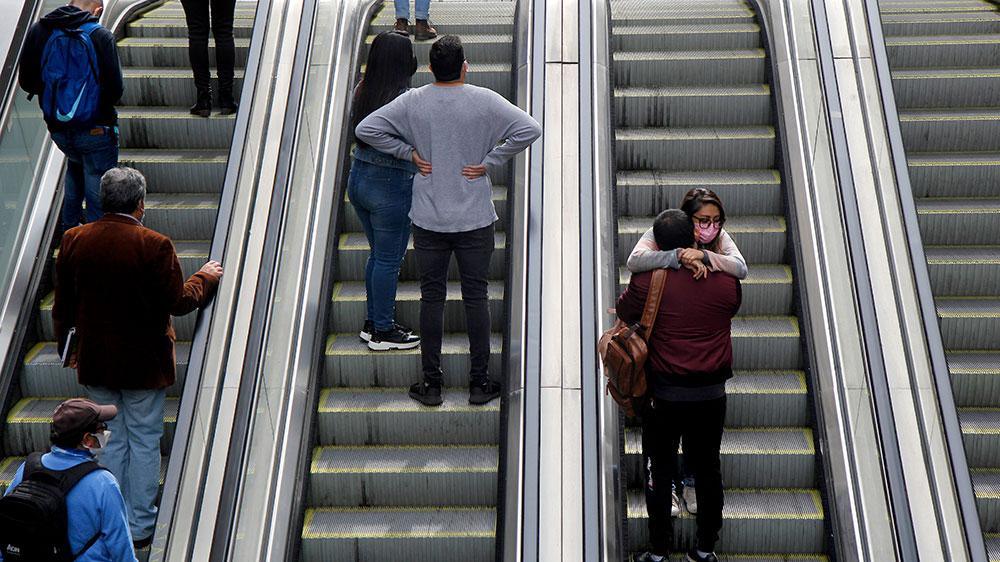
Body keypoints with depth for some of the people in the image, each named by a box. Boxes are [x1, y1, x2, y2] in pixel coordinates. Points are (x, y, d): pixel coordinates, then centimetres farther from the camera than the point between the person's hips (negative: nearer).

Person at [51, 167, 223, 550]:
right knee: (144, 442, 8)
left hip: (95, 362, 4)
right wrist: (205, 278, 4)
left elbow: (63, 305, 5)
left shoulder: (74, 240, -4)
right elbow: (178, 302, -14)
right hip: (143, 362, -4)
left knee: (110, 440, 16)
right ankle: (140, 526, 16)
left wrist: (66, 345, 20)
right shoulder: (154, 245, -19)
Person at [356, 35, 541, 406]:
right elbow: (529, 129, -15)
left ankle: (431, 383, 16)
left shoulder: (413, 102, -3)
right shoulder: (484, 101, -7)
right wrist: (490, 161, -8)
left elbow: (366, 129, -5)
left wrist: (409, 153, 0)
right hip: (475, 220, -1)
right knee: (476, 296, 8)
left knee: (432, 297, 9)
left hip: (428, 220, 1)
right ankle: (480, 382, 14)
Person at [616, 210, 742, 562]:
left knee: (659, 472, 11)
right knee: (708, 470, 16)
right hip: (711, 395, 3)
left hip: (664, 396, -2)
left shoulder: (647, 280, -13)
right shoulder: (726, 281, -6)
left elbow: (624, 313, 3)